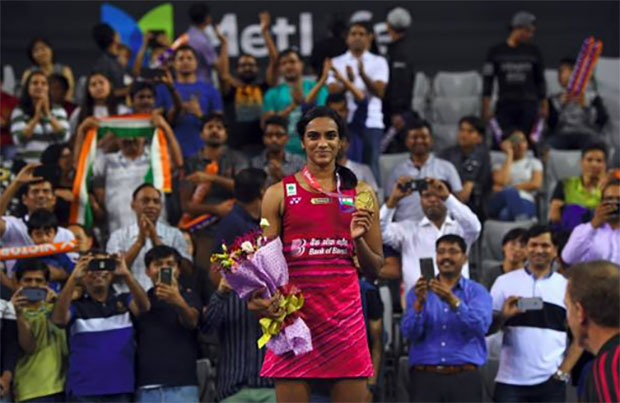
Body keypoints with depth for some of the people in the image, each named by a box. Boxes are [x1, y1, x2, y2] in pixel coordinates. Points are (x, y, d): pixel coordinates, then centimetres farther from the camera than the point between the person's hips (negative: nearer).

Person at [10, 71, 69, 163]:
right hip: (27, 164, -1)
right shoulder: (19, 112, 5)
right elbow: (19, 140, -9)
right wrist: (36, 117, -15)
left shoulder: (58, 111, 9)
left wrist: (48, 113, -11)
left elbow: (64, 137, -6)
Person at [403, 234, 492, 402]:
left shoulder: (477, 292, 8)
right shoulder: (419, 292, 12)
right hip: (425, 377, 1)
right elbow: (410, 333, -2)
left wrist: (453, 301, -27)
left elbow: (480, 325, -12)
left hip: (464, 377, -1)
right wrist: (419, 303, -20)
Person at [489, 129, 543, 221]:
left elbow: (536, 184, 3)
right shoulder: (499, 165, 21)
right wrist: (509, 155, 6)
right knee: (510, 193, -40)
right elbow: (501, 181, -4)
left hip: (526, 203, 1)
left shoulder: (534, 162, 24)